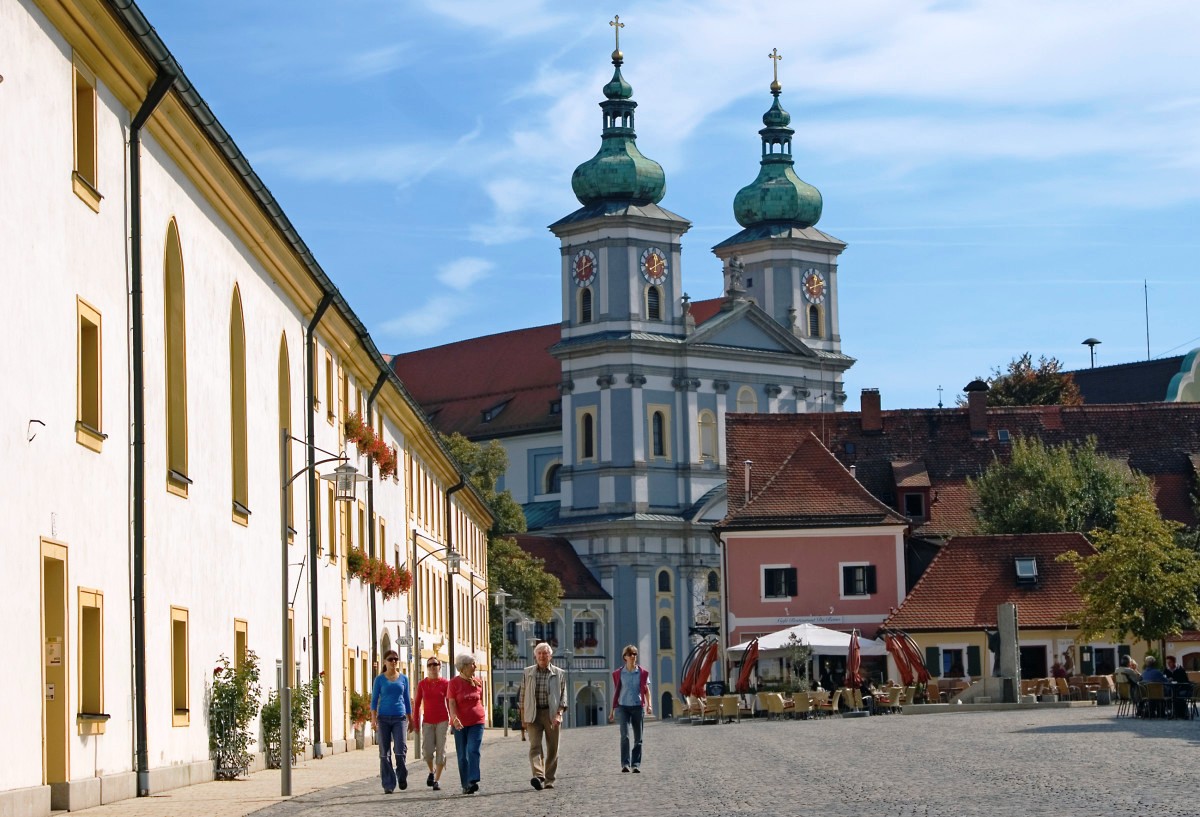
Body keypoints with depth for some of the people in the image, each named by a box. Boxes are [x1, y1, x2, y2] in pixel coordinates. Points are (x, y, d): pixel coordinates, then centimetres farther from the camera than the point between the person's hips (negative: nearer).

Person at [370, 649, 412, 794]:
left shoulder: (403, 678, 9)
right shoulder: (380, 679, 4)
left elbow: (407, 699, 14)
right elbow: (374, 700, 3)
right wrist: (373, 719, -7)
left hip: (399, 718, 0)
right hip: (383, 718, 0)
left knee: (400, 749, -13)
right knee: (384, 753, 0)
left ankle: (402, 775, 13)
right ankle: (388, 785, 6)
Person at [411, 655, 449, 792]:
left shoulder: (445, 683, -1)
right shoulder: (422, 684, 3)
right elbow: (417, 704, 7)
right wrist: (415, 722, 5)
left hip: (442, 720, -1)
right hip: (427, 721, 1)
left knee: (440, 750, -4)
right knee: (427, 751, -4)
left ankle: (437, 780, 3)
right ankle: (431, 771, 25)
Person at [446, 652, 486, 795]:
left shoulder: (478, 682, 8)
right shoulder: (454, 683, -3)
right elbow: (451, 703, -10)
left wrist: (482, 716, 20)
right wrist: (455, 718, -25)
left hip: (476, 722, 1)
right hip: (460, 723, -1)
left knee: (473, 750, -15)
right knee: (462, 755, 4)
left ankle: (473, 781, -23)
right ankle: (465, 785, 10)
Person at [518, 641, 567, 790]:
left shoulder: (559, 674, 6)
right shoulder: (527, 673, 9)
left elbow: (563, 696, 3)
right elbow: (523, 696, 11)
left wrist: (559, 714, -11)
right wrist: (523, 717, 7)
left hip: (552, 714, 0)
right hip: (533, 714, 0)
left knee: (552, 748, 3)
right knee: (535, 745, -15)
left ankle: (549, 779, 12)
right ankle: (538, 776, -28)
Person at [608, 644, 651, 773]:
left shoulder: (642, 673, 4)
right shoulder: (619, 673, 6)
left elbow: (646, 690, 5)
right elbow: (616, 691, 12)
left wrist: (648, 704, -10)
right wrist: (612, 709, 14)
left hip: (637, 706, 1)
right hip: (623, 706, -1)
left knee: (638, 738, 3)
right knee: (625, 735, -14)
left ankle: (636, 764, 9)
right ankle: (625, 764, -15)